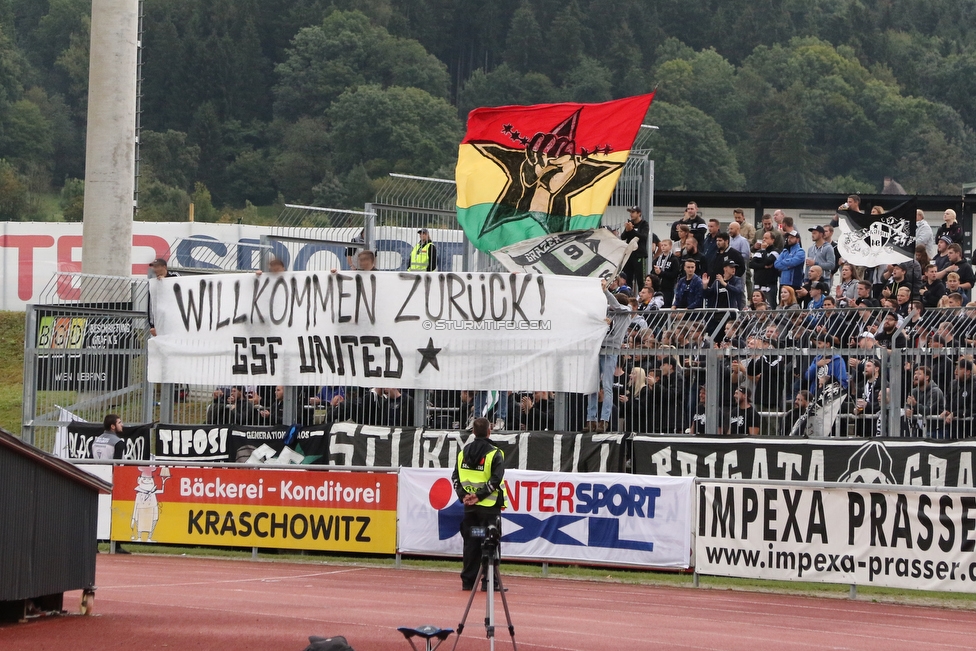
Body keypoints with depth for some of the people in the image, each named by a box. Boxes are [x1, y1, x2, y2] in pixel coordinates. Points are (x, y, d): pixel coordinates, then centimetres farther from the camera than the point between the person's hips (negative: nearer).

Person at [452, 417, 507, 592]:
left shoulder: (464, 453, 8)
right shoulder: (494, 454, -8)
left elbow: (456, 477, 5)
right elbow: (495, 479, -16)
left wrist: (463, 495, -1)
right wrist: (479, 496, -12)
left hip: (469, 506, 5)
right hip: (489, 506, -5)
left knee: (470, 543, 9)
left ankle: (468, 580, 10)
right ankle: (488, 581, -5)